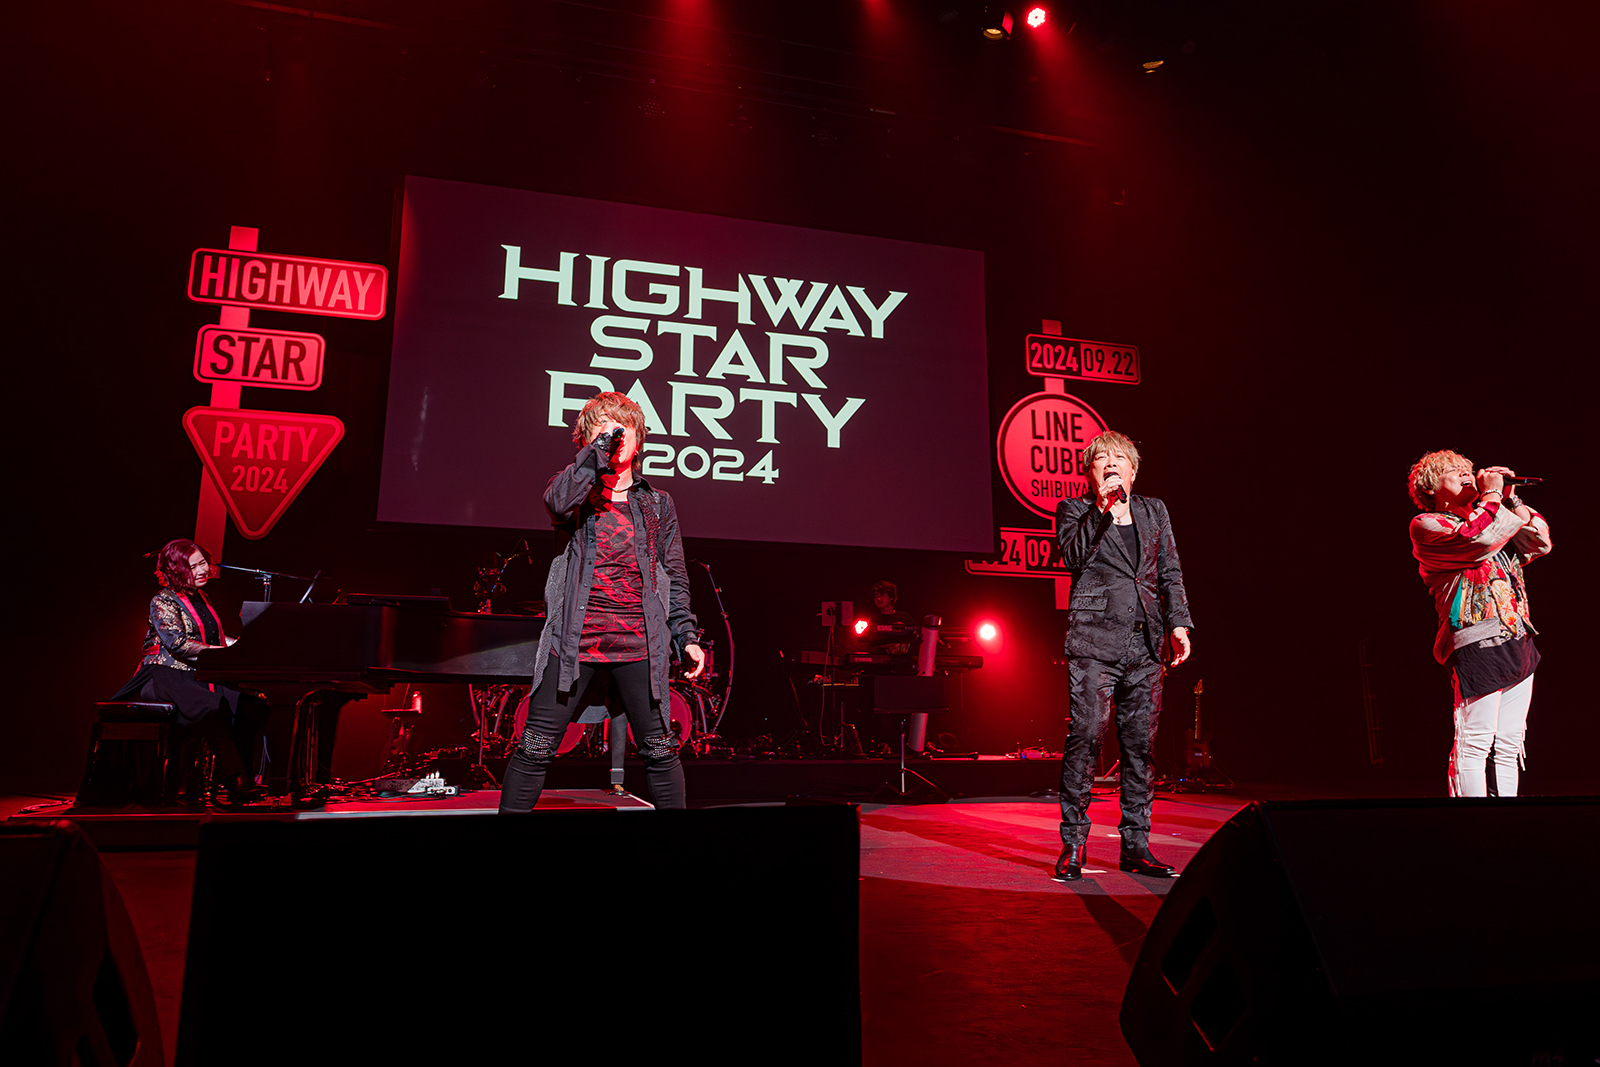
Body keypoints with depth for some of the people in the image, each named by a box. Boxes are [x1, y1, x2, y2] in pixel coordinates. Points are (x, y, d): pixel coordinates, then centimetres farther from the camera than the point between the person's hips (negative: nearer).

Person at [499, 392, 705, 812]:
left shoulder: (658, 503, 13)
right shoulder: (575, 490, 7)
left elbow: (675, 579, 15)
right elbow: (557, 501, -20)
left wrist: (687, 637, 7)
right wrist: (601, 444, -15)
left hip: (638, 644, 2)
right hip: (574, 639, -1)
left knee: (659, 749, 5)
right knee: (535, 747, 0)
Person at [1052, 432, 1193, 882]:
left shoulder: (1154, 511, 21)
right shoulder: (1073, 509, 10)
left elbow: (1171, 573, 18)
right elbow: (1073, 556, -7)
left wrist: (1178, 624, 7)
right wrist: (1104, 510, -13)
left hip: (1145, 643, 4)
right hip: (1093, 642, -4)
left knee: (1140, 743, 5)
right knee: (1085, 737, -9)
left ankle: (1136, 845, 14)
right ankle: (1073, 845, 0)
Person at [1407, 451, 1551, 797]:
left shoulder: (1488, 518, 27)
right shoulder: (1426, 525, 1)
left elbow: (1540, 543, 22)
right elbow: (1476, 539, -15)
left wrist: (1510, 499, 17)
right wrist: (1492, 494, -2)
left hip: (1518, 639, 8)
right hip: (1478, 641, -8)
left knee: (1508, 746, 6)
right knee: (1474, 744, -12)